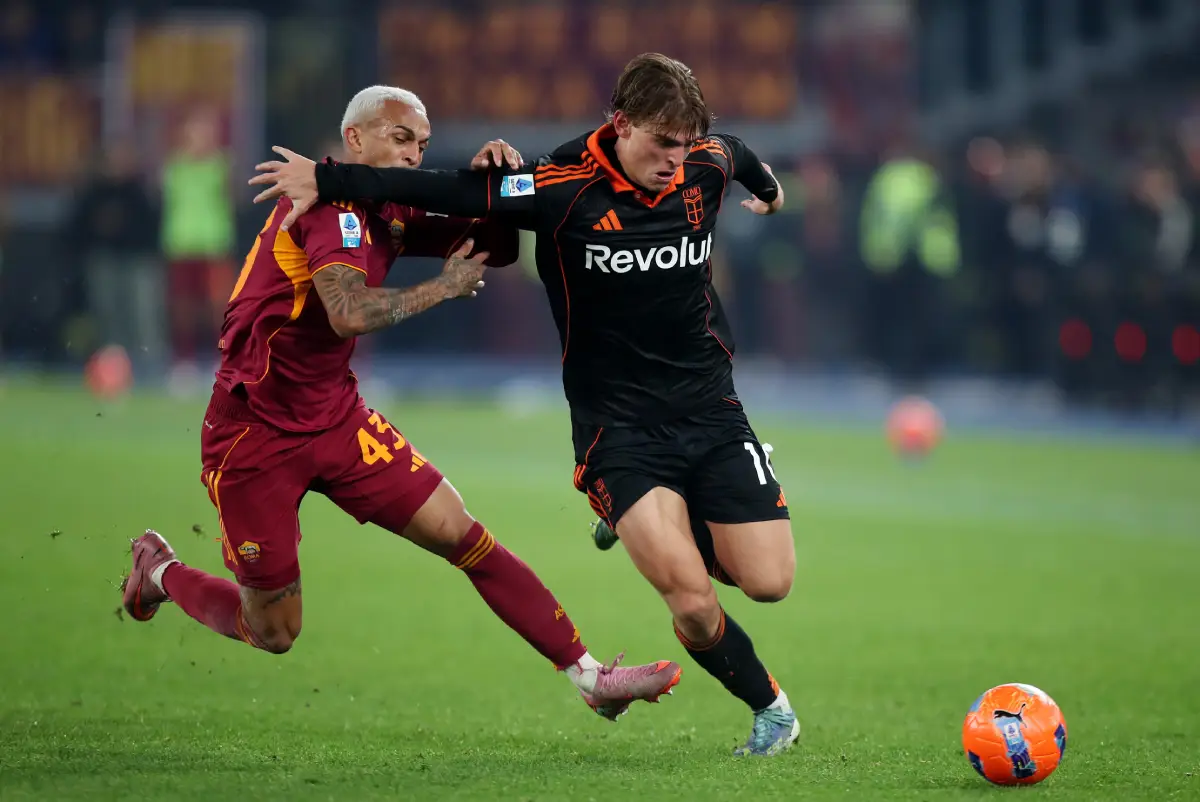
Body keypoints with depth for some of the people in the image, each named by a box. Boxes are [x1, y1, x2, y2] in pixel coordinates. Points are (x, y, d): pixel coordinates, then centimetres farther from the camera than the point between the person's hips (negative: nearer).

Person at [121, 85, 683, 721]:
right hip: (255, 428, -7)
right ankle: (160, 572, 33)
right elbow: (350, 313, -33)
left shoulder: (387, 214, 7)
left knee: (464, 535, -6)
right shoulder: (331, 202, -19)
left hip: (337, 418, 7)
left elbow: (494, 248, 12)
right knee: (273, 634, 4)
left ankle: (590, 677, -5)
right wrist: (444, 287, -19)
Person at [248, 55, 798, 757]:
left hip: (710, 407, 4)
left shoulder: (708, 165, -1)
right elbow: (452, 191, -14)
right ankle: (771, 708, 9)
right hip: (618, 426, -4)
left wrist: (768, 187, 47)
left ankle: (655, 521, 24)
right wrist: (326, 181, -15)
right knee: (692, 602, -19)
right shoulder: (564, 188, -16)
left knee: (768, 581, -6)